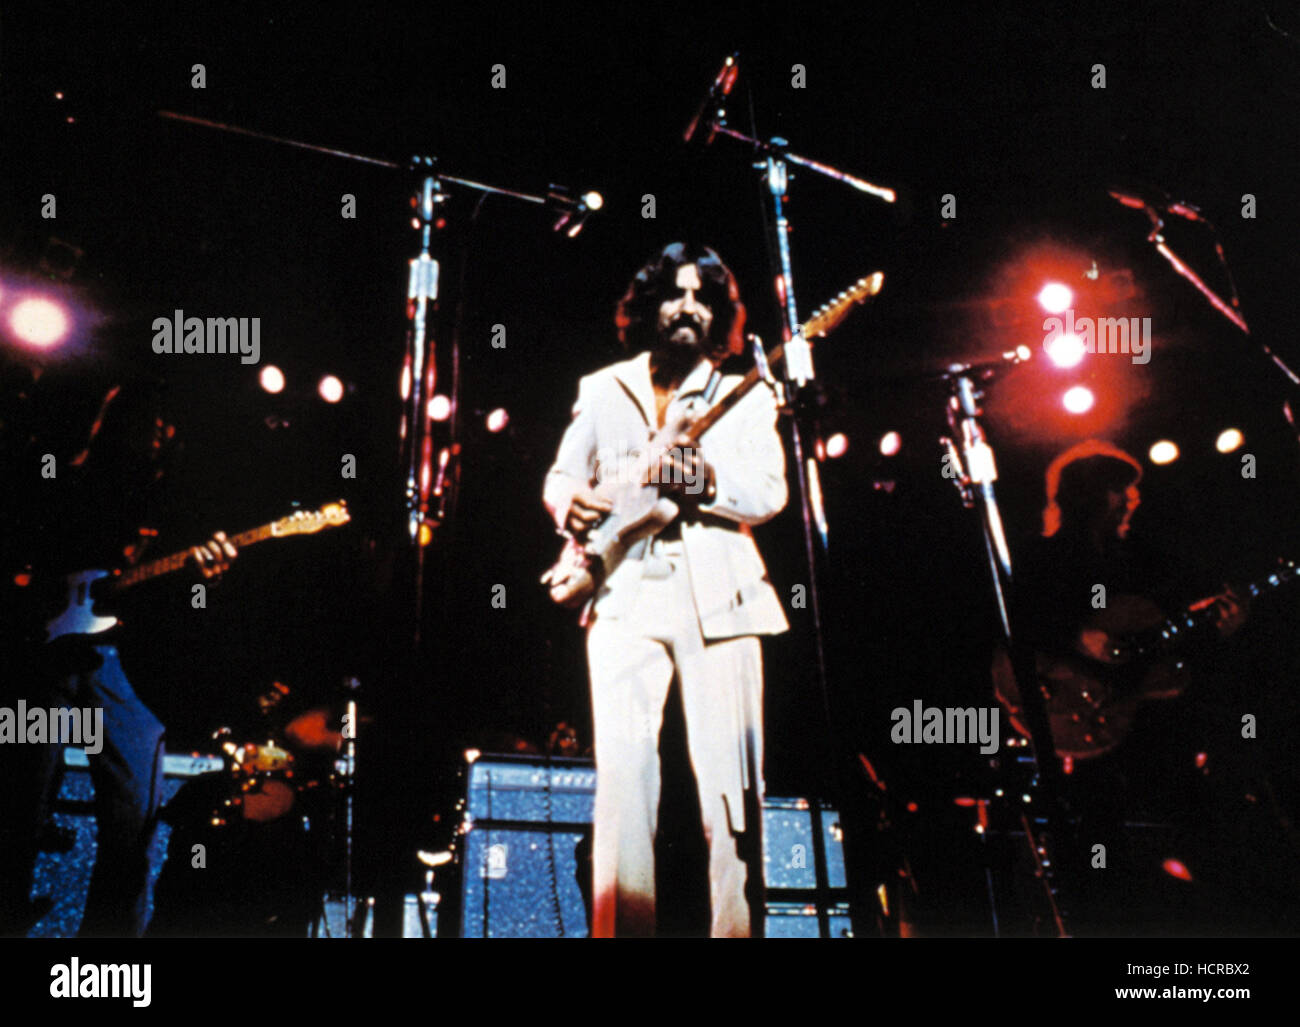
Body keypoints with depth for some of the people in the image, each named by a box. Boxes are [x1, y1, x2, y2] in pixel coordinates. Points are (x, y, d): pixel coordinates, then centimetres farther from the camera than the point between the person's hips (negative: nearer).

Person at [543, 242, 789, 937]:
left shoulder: (745, 397, 12)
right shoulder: (603, 390, 18)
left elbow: (768, 494, -1)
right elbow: (561, 475, 19)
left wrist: (704, 476, -21)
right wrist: (569, 503, -5)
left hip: (717, 596, -1)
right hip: (625, 593, 1)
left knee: (732, 778, -5)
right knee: (622, 769, -9)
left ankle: (737, 928, 2)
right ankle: (622, 929, -4)